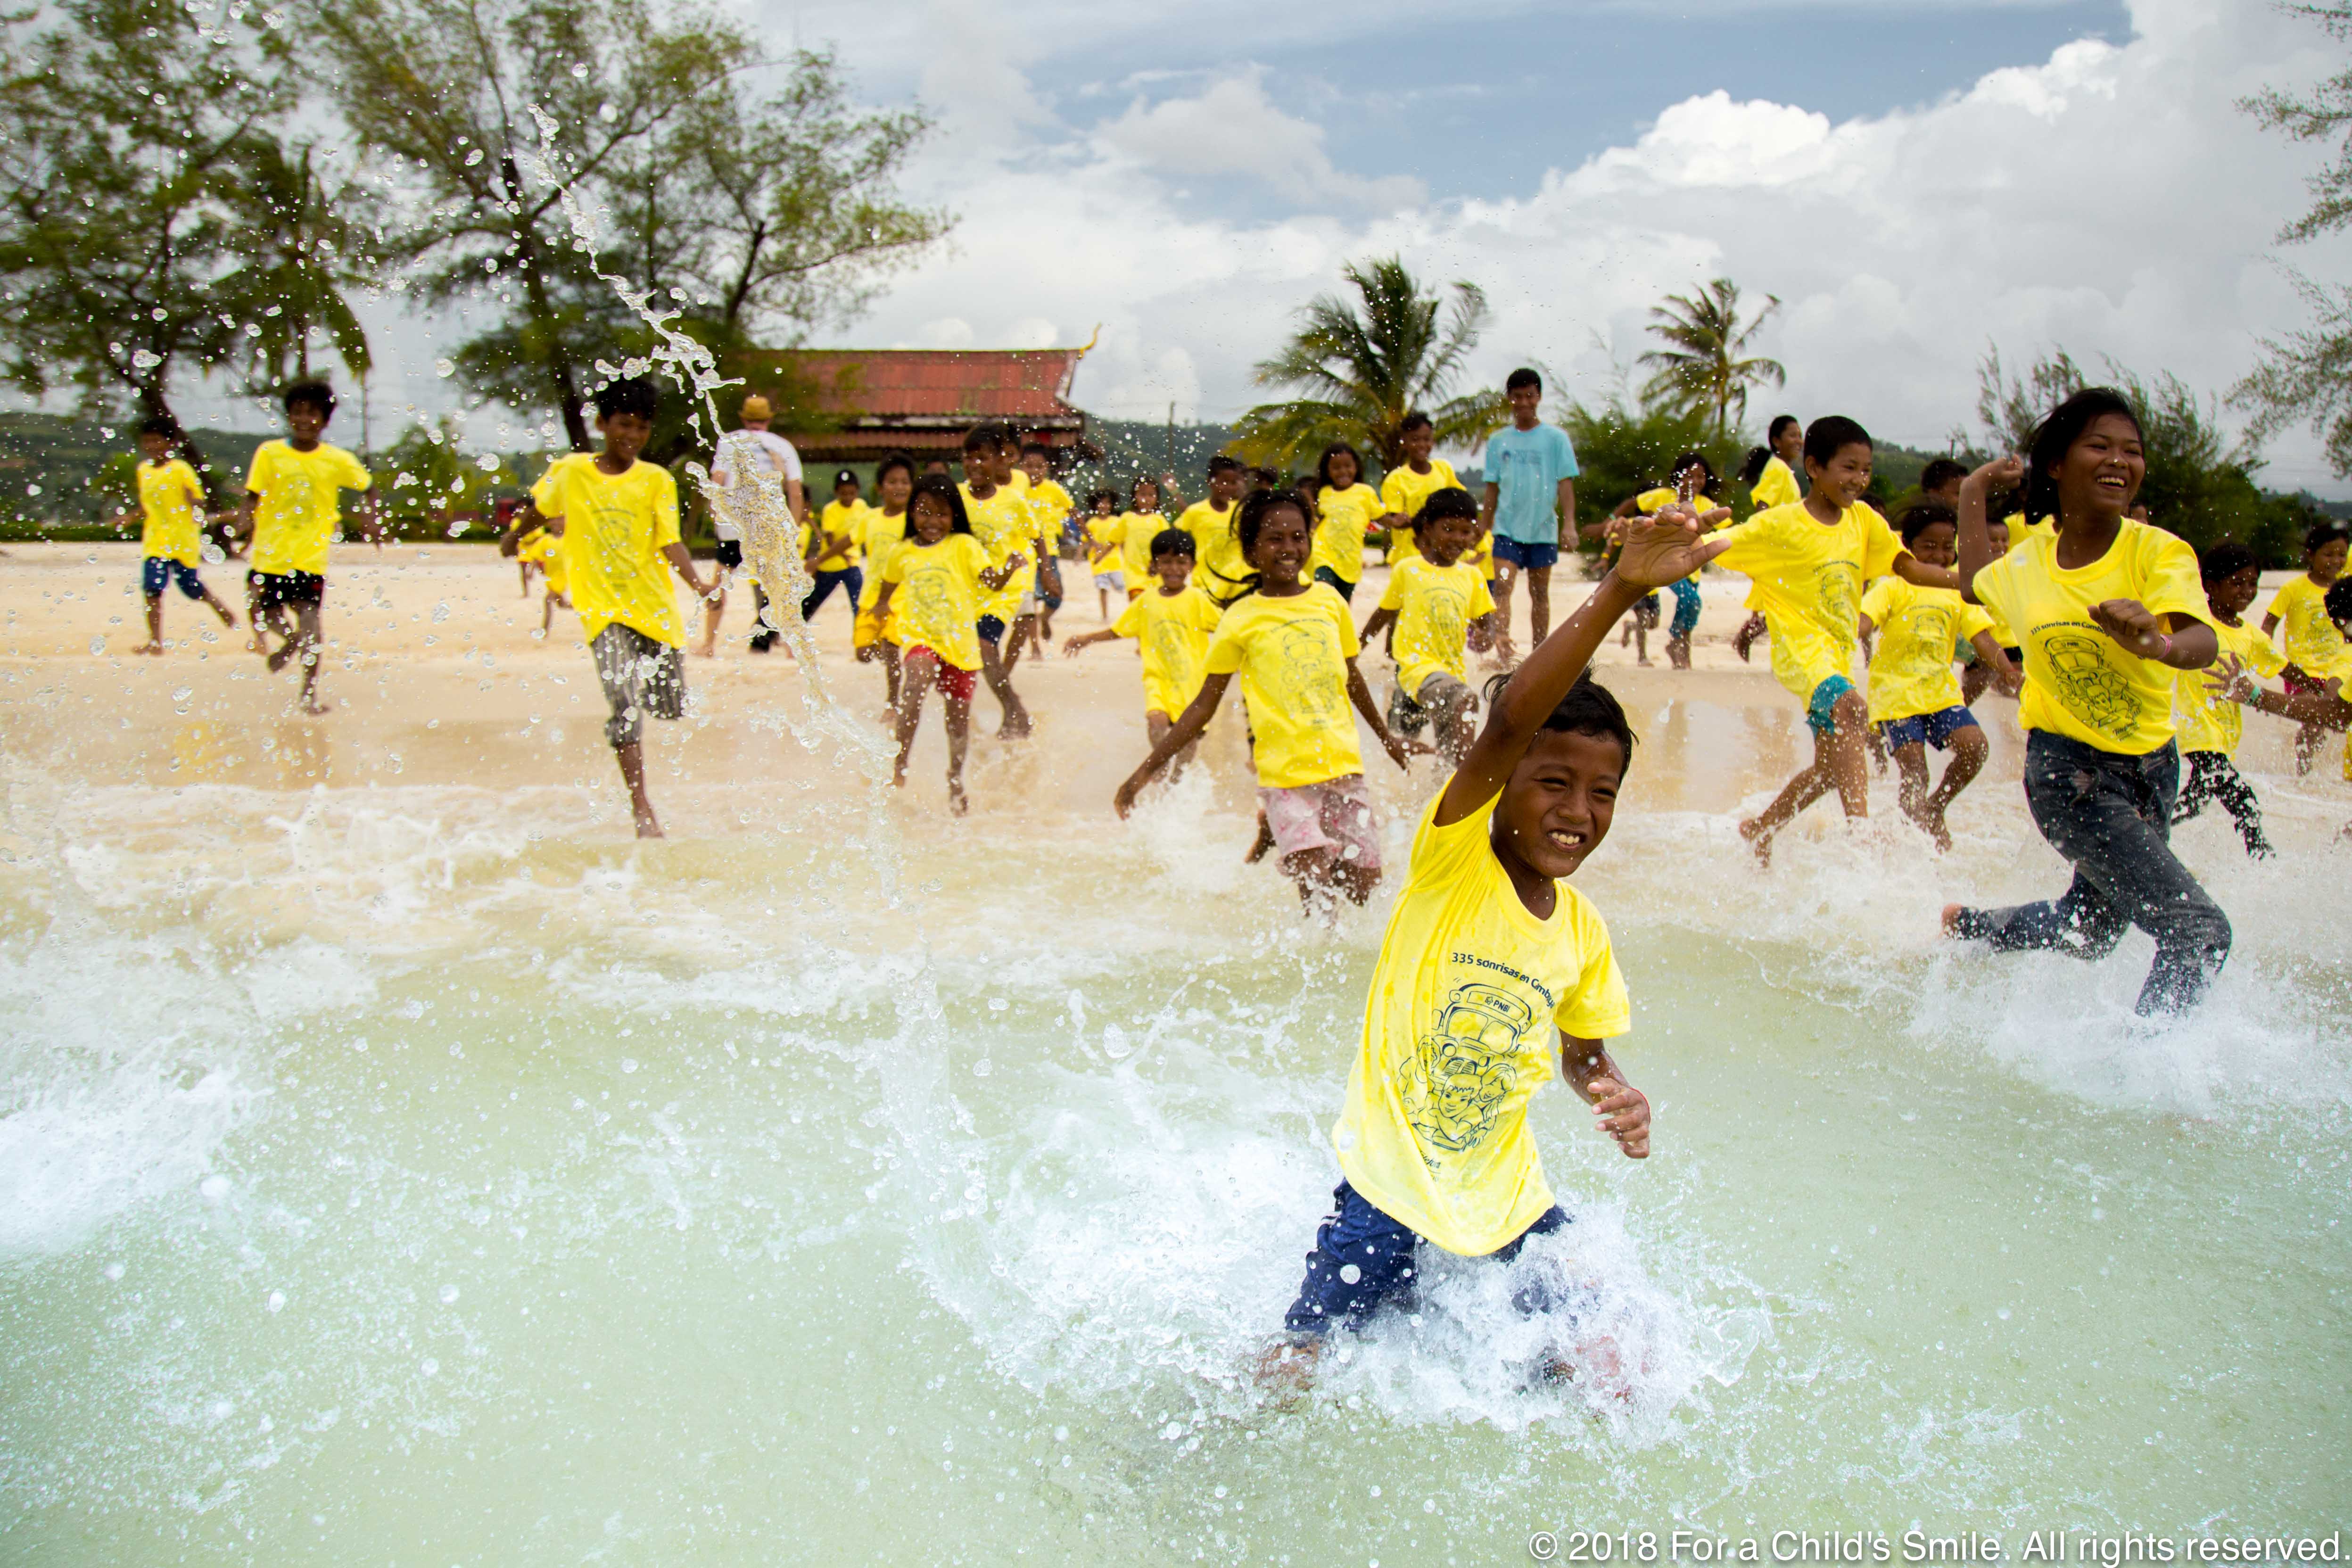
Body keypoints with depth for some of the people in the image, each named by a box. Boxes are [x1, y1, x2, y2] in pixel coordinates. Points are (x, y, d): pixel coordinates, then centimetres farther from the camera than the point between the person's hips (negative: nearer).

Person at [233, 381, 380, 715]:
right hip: (270, 553, 1)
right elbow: (253, 497, 1)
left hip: (311, 557, -1)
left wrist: (370, 519, -1)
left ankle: (310, 692, 2)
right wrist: (244, 520, -19)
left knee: (309, 619, -8)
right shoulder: (269, 453, 0)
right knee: (259, 612, 6)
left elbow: (368, 487, 15)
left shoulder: (338, 460, 1)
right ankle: (291, 640, 41)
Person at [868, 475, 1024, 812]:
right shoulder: (903, 553, 7)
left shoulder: (964, 546, -2)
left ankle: (955, 781, 32)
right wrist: (881, 606, 18)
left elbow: (992, 582, -15)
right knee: (916, 681, -31)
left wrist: (1009, 569, -30)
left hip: (960, 642, 0)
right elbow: (888, 588, 29)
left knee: (959, 715, 9)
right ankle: (900, 765, -26)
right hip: (920, 636, 0)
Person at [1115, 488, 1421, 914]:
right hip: (1285, 773, -3)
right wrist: (1148, 768, -2)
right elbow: (1204, 706, 3)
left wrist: (1388, 739, 36)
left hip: (1344, 765, 4)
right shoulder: (1242, 618, -1)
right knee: (1319, 900, -11)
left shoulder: (1329, 600, 9)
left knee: (1366, 887, 3)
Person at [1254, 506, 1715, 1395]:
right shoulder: (1451, 858, -15)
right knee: (1282, 1386, -8)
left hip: (1507, 1206, 5)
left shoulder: (1582, 931, 2)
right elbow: (1506, 726, -33)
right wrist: (1619, 591, -43)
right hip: (1389, 1195, -5)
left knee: (1605, 1380, 5)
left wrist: (1620, 1100, -6)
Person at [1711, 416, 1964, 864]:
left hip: (1838, 653, 8)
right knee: (1851, 709, -35)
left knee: (1832, 766, 13)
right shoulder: (1781, 524, -9)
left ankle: (1760, 828, 33)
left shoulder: (1863, 519, 7)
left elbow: (1911, 568, 8)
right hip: (1799, 645, -7)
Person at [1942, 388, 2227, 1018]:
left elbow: (2203, 643, -30)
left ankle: (1968, 925, 48)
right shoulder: (2026, 564, -5)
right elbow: (1974, 586, 20)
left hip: (2151, 764, 2)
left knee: (2090, 931, 22)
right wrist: (1973, 495, 15)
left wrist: (2159, 644, -52)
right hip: (2066, 766, -2)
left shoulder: (2159, 551, -12)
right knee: (2199, 930, -16)